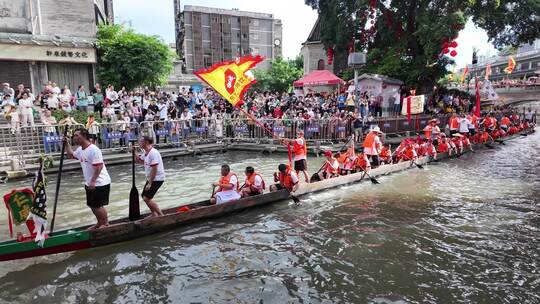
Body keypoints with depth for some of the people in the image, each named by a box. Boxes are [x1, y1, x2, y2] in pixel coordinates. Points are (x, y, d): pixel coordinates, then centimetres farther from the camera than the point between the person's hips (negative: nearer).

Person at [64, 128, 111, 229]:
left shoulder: (93, 150, -21)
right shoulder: (80, 150, 8)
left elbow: (99, 166, -26)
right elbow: (71, 155, 30)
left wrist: (93, 181, -27)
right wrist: (66, 144, 16)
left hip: (100, 183, -9)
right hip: (89, 183, 9)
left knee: (98, 205, 0)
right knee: (92, 205, 17)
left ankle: (105, 224, 17)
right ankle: (100, 223, 33)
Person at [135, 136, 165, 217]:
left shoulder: (153, 153, -22)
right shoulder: (146, 153, 9)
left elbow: (154, 169, -25)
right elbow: (139, 160, 27)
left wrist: (150, 183, -23)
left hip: (157, 179, -10)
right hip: (151, 178, 10)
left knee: (147, 198, -14)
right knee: (144, 195, 17)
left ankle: (161, 215, -4)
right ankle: (154, 214, 30)